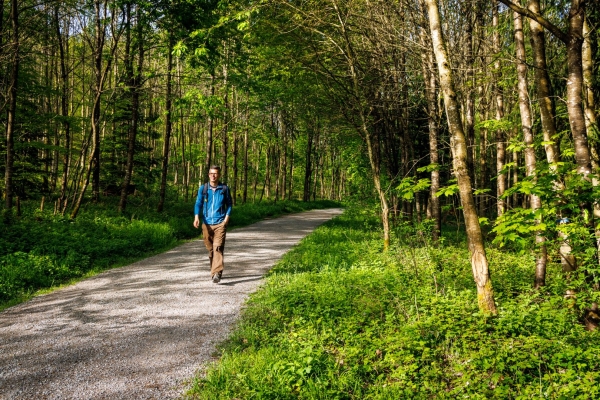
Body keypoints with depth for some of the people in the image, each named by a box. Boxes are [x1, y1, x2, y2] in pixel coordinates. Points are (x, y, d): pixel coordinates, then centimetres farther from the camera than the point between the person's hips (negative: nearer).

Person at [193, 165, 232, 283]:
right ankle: (214, 270, 29)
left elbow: (229, 204, 11)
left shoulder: (224, 188, 4)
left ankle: (217, 273, -21)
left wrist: (227, 216, -4)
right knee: (210, 249, 12)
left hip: (220, 223, -2)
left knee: (218, 248, -15)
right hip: (207, 223, 2)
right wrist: (196, 217, -14)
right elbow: (198, 203, 3)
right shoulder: (203, 188, 6)